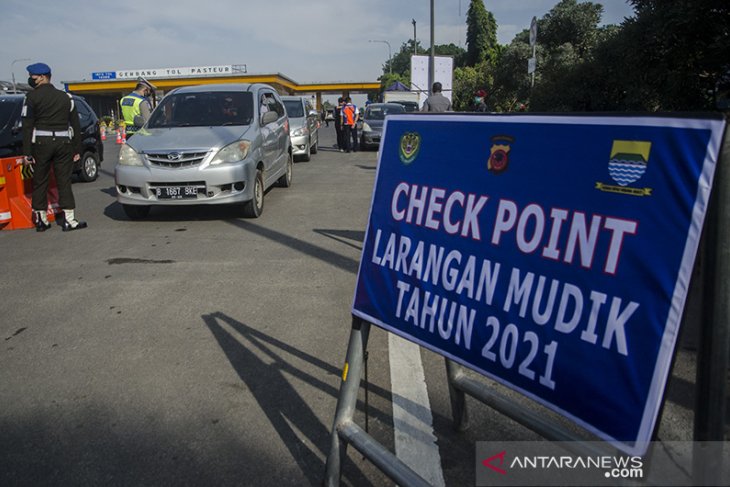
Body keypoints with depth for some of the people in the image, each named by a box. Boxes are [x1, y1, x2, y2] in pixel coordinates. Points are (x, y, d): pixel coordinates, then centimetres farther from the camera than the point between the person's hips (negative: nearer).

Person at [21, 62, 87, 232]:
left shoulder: (32, 97, -3)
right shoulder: (65, 97, 9)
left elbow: (27, 126, -7)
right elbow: (75, 124, 9)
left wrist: (26, 152, -7)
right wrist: (77, 149, 12)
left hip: (41, 143, -2)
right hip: (63, 142, 2)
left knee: (40, 181, 8)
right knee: (64, 181, 4)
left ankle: (41, 219, 14)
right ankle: (69, 219, -1)